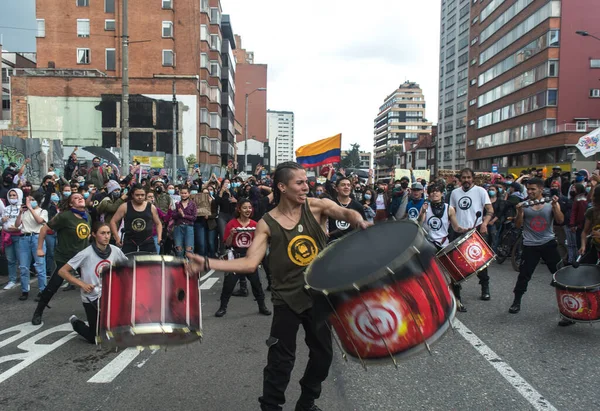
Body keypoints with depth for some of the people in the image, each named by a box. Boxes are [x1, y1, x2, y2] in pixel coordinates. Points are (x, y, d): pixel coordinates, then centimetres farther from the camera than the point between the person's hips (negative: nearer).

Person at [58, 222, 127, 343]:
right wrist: (82, 284, -20)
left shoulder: (115, 251, -6)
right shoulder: (86, 254, -18)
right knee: (95, 338, 5)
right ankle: (76, 323, 33)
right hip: (92, 298, -4)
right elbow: (62, 271, -13)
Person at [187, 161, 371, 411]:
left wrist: (359, 221, -47)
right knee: (281, 360, 3)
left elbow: (346, 213, -22)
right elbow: (249, 263, -14)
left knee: (323, 353, 18)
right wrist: (207, 263, -24)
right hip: (288, 299, -3)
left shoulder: (316, 206, -7)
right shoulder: (267, 224, -10)